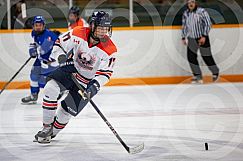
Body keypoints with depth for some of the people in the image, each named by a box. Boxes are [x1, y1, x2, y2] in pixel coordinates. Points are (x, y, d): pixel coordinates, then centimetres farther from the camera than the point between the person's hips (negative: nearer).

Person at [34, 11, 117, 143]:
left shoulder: (110, 50, -18)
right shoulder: (78, 34, -16)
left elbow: (105, 73, -13)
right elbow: (59, 43, -2)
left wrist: (95, 85, -27)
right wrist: (61, 56, -21)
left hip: (87, 81, 0)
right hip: (70, 69, 0)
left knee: (68, 109, -2)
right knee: (51, 88, -24)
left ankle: (52, 132, 27)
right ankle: (47, 127, -12)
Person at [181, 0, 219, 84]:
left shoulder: (202, 11, -14)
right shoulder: (186, 14, 3)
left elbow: (208, 24, -16)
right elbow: (184, 26, 17)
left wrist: (204, 36, -21)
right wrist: (184, 37, 13)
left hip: (202, 38, -5)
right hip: (191, 39, 5)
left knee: (207, 57, 1)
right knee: (191, 56, -7)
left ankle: (215, 73, 24)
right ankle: (197, 76, 0)